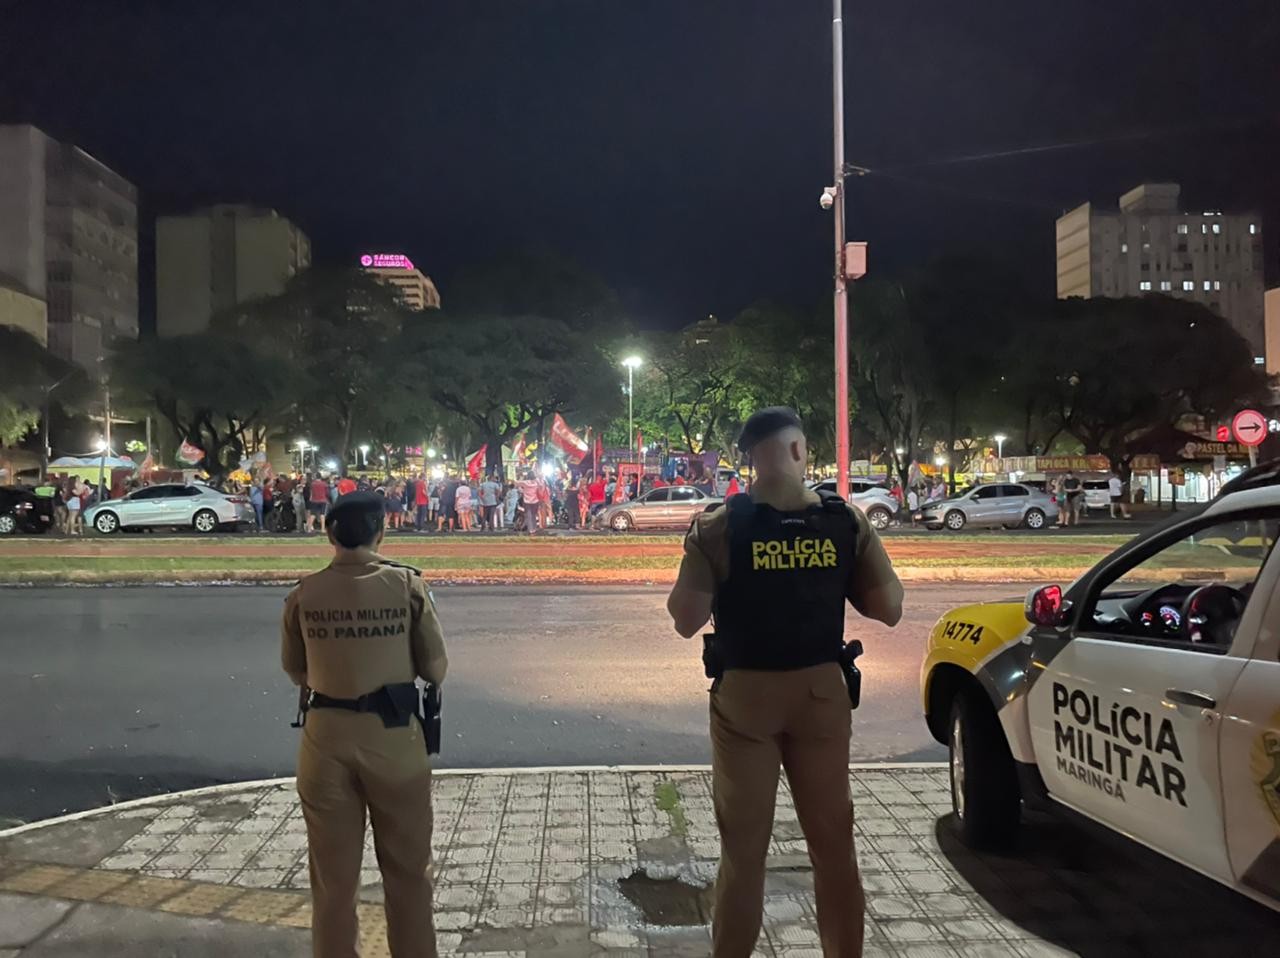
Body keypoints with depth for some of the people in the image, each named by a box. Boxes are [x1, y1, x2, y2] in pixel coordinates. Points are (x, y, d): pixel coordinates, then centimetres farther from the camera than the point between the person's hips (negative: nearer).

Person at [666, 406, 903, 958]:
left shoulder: (718, 528, -13)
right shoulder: (847, 523, -7)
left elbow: (687, 621, -11)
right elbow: (889, 610, -2)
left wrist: (696, 549, 3)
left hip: (745, 694, -1)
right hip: (822, 692, 2)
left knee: (744, 845, 13)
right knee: (833, 841, 18)